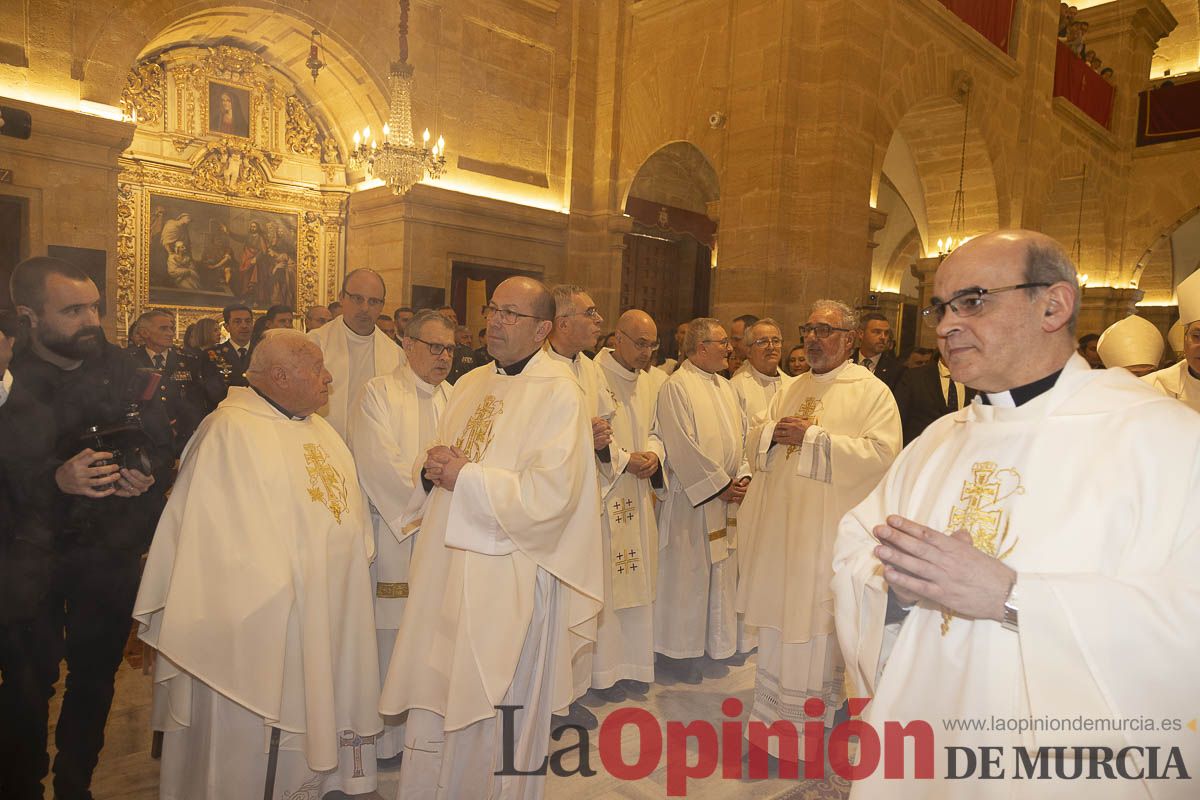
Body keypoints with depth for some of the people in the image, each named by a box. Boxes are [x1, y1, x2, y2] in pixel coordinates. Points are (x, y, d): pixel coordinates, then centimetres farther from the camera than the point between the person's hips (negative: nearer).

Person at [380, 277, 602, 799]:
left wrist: (464, 476, -16)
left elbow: (551, 495, -21)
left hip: (508, 583, -6)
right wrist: (433, 472, -5)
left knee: (496, 721, 8)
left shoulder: (558, 394, -12)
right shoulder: (471, 385, 12)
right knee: (433, 707, 16)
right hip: (446, 569, 7)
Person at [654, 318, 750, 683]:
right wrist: (720, 484, -17)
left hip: (727, 498, 8)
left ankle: (718, 642, 30)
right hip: (692, 498, -8)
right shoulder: (677, 387, -13)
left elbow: (741, 435, 14)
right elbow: (683, 447, -19)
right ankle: (681, 650, 17)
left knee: (721, 571, 15)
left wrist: (742, 476, -2)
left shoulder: (725, 387, 14)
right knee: (687, 574, 2)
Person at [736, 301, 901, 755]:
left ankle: (806, 726, 18)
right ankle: (776, 714, 25)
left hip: (829, 533, -6)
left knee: (815, 628, 2)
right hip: (780, 526, 6)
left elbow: (881, 454, -17)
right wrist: (773, 432, -8)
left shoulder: (872, 392, -4)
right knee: (779, 626, 12)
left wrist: (812, 437, -18)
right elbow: (754, 441, 15)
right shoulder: (790, 390, 15)